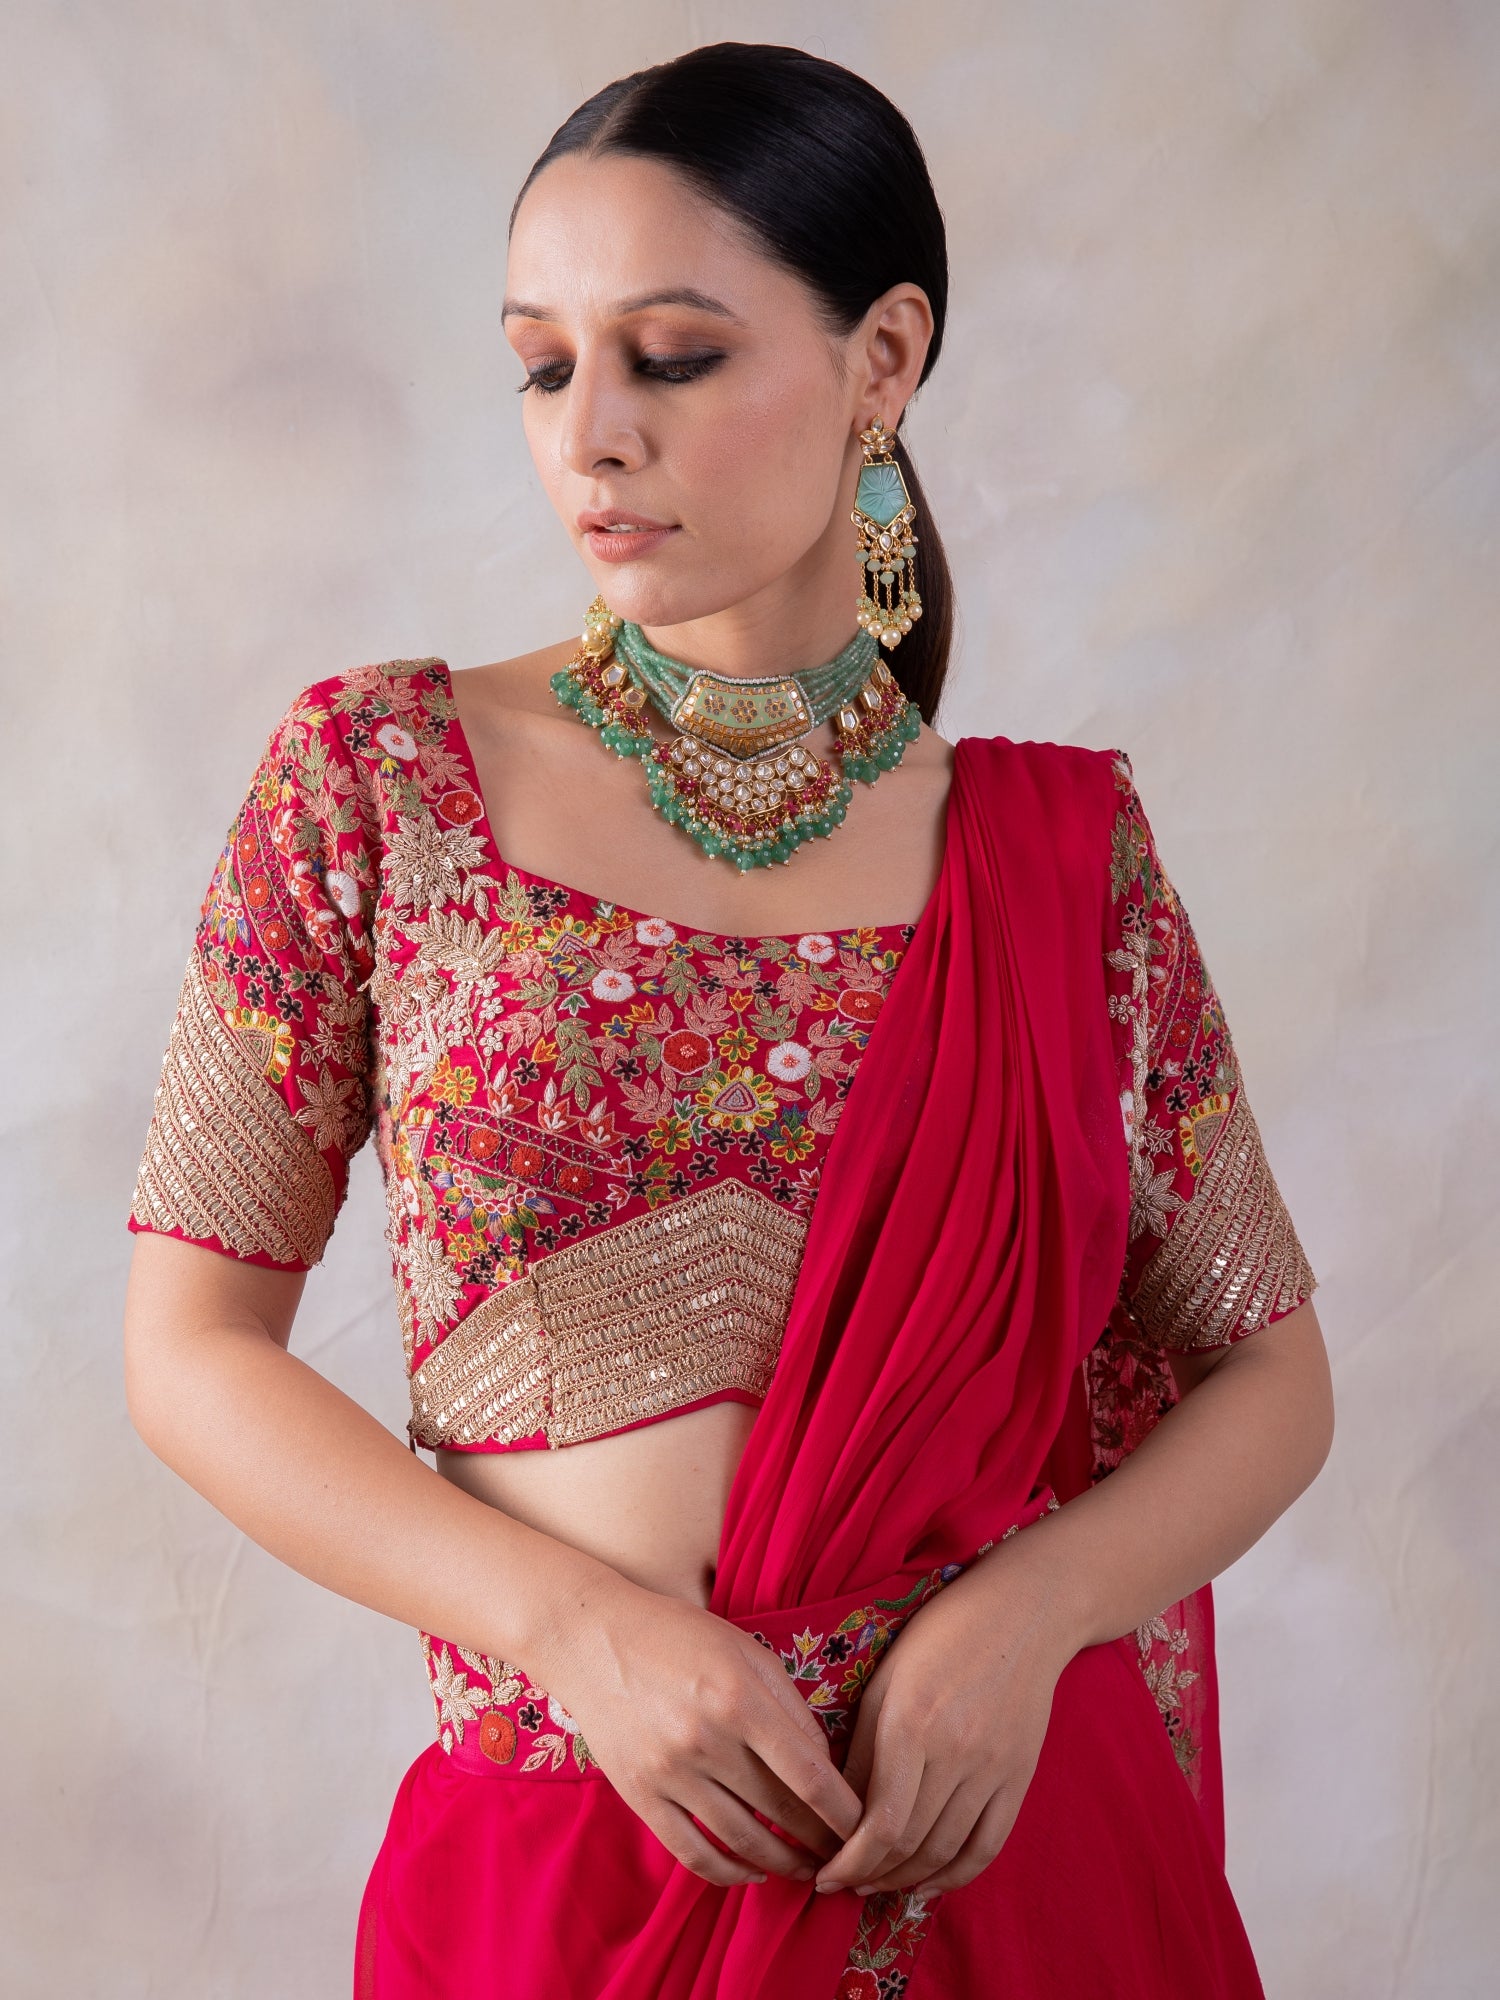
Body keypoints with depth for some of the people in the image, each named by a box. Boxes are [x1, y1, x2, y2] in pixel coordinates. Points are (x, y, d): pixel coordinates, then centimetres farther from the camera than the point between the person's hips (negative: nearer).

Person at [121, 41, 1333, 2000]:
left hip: (1020, 1836, 1)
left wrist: (1027, 1613, -15)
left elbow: (1269, 1366, 4)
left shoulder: (1065, 848, -2)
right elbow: (192, 1342, -4)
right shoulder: (379, 777, -5)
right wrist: (585, 1627, -16)